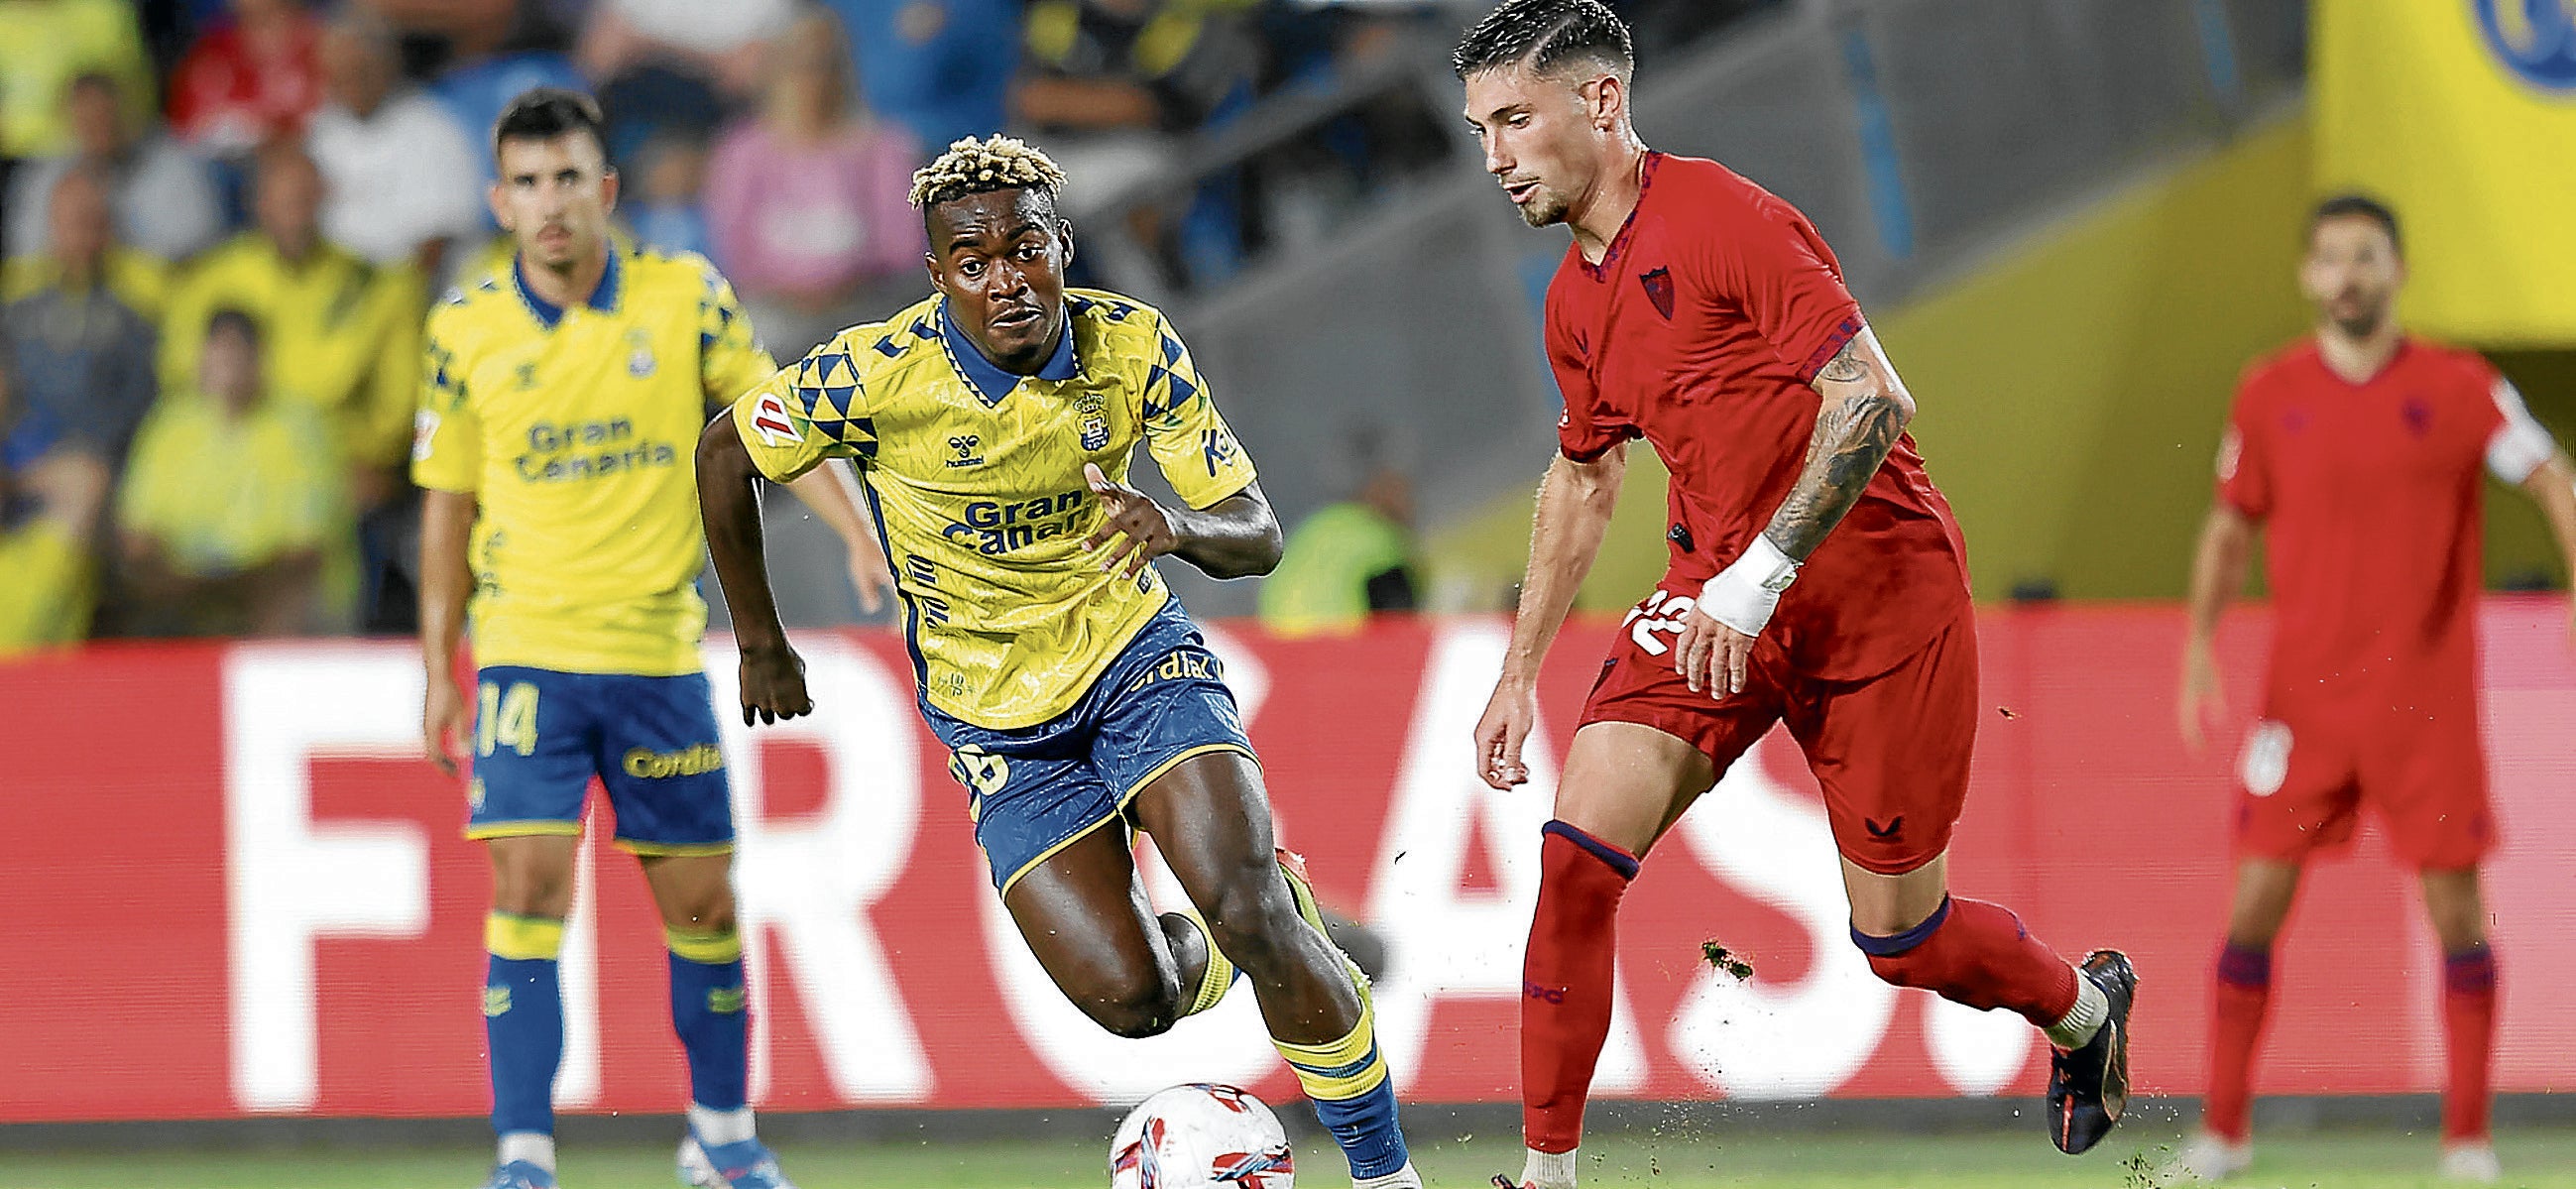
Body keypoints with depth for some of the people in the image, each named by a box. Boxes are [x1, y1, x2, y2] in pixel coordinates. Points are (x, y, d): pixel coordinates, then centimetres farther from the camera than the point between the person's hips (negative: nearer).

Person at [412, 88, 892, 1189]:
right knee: (527, 885, -14)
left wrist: (858, 534, -9)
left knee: (701, 900, 8)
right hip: (526, 652, -1)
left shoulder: (687, 297, -3)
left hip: (657, 651, 1)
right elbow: (448, 505, 7)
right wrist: (438, 669, 6)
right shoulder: (465, 329, -1)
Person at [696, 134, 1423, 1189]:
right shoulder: (876, 374, -19)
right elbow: (724, 452, -2)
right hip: (996, 720, 0)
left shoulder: (1134, 348, -13)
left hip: (1135, 655, 0)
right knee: (1130, 1000, -11)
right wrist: (760, 645, 5)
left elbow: (1256, 537, -10)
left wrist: (1180, 526, -34)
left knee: (1250, 914, -23)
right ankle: (1214, 953, 27)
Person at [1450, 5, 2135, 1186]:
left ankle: (2084, 1007, 33)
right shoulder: (1576, 300, 8)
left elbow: (1874, 401, -23)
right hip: (1720, 591, 7)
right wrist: (1520, 671, 22)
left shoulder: (1721, 220, -18)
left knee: (1899, 934, 1)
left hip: (1876, 578, -7)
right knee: (1577, 850, -13)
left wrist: (1759, 574, -28)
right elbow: (1582, 477, 25)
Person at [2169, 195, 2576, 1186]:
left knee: (2454, 907, -1)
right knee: (2256, 902, -2)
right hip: (2303, 688, 2)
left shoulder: (2459, 388, -4)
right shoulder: (2269, 395, 3)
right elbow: (2231, 528, 13)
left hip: (2425, 692, -2)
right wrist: (2199, 647, 4)